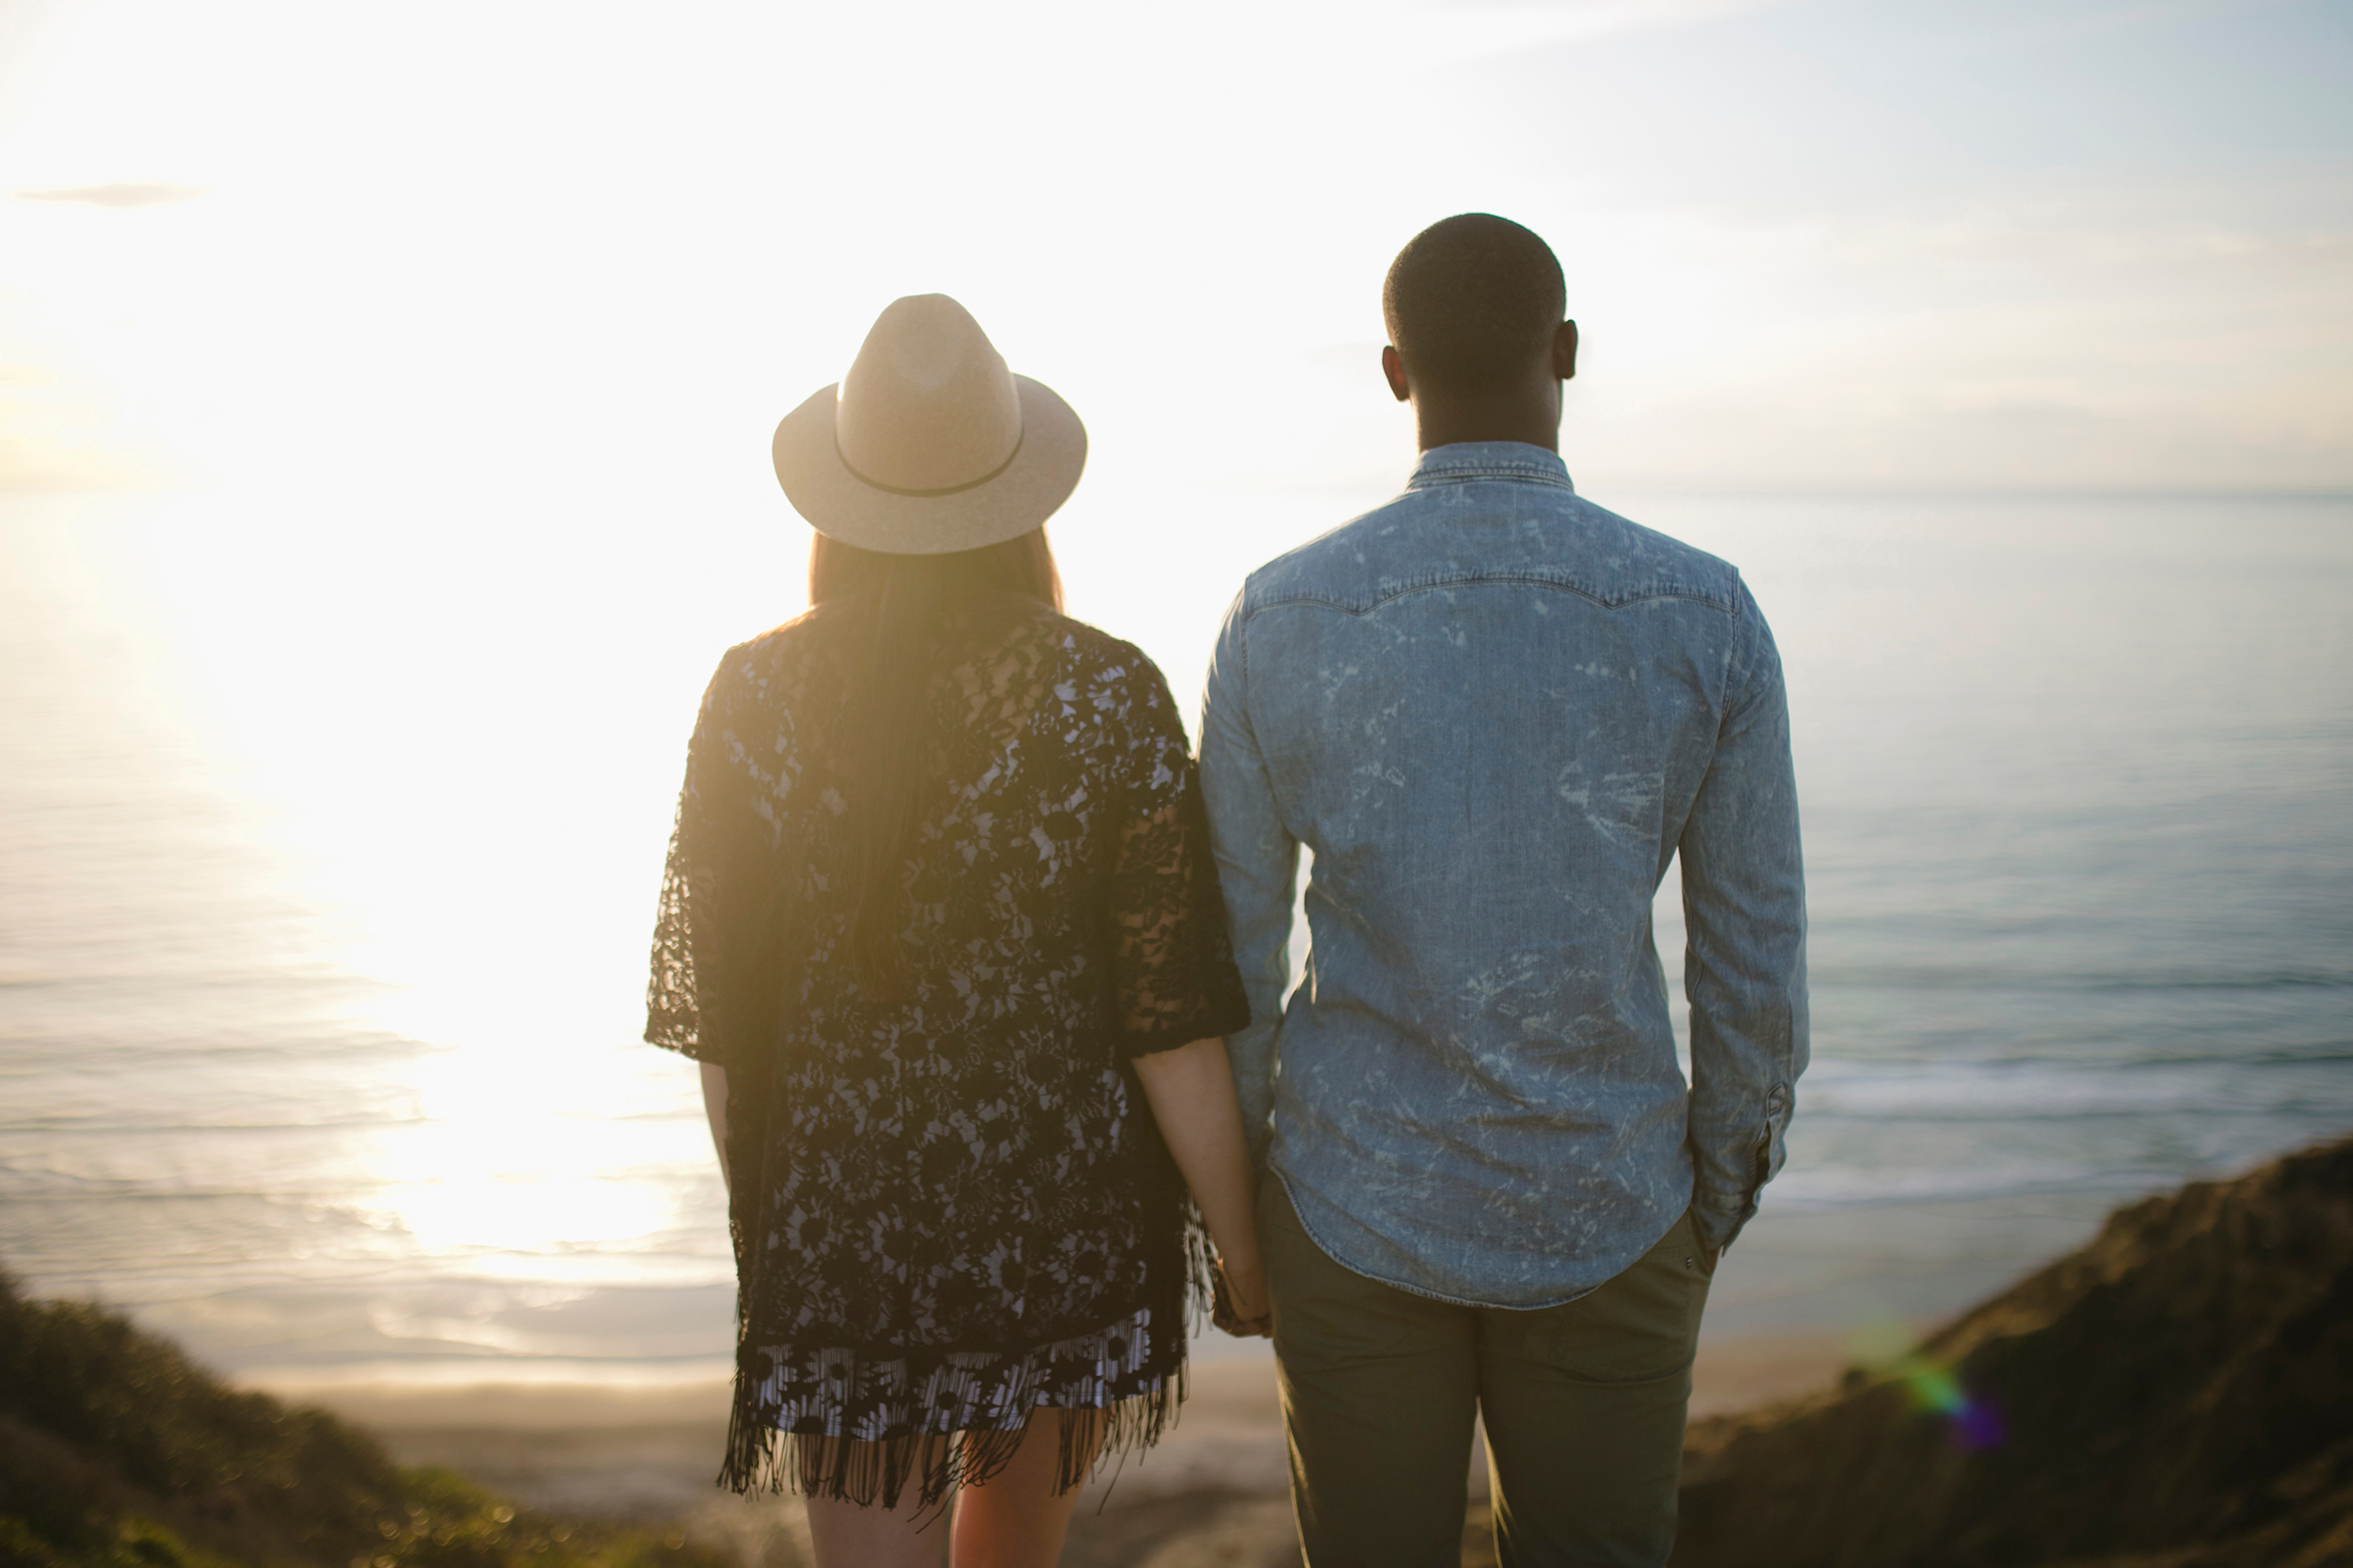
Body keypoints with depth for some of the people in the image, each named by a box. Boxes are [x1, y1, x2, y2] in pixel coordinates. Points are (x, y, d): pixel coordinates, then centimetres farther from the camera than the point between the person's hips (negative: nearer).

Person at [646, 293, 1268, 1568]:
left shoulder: (751, 700, -11)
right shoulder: (1110, 702, -15)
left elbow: (718, 1016, -4)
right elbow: (1173, 1023, -13)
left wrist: (754, 1204, 13)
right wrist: (1243, 1246, 0)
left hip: (842, 1223, 0)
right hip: (1066, 1221, 1)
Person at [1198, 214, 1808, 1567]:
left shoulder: (1279, 622, -11)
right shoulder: (1705, 617, -11)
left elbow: (1232, 951, -3)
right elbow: (1759, 962, -5)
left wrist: (1237, 1193, 12)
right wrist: (1722, 1198, 11)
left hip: (1357, 1206, 0)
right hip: (1606, 1217, 0)